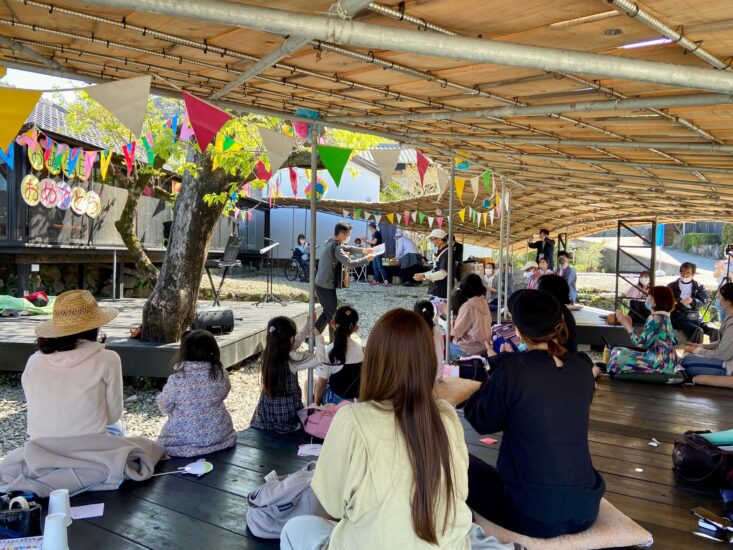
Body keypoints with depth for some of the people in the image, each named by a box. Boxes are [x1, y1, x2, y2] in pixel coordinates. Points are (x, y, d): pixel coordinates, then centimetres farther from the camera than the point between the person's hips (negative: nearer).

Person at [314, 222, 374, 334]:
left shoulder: (331, 242, 9)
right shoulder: (336, 247, -22)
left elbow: (347, 248, 23)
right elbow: (349, 263, -29)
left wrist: (363, 250, 12)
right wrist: (367, 259, -18)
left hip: (321, 284, 10)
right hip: (326, 286, -10)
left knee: (328, 312, 21)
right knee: (333, 315, 1)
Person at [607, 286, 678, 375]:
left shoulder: (655, 318, -20)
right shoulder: (664, 317, 11)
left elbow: (640, 343, -20)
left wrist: (627, 325, -10)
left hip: (659, 363, -10)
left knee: (619, 359, -14)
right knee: (620, 351, 12)